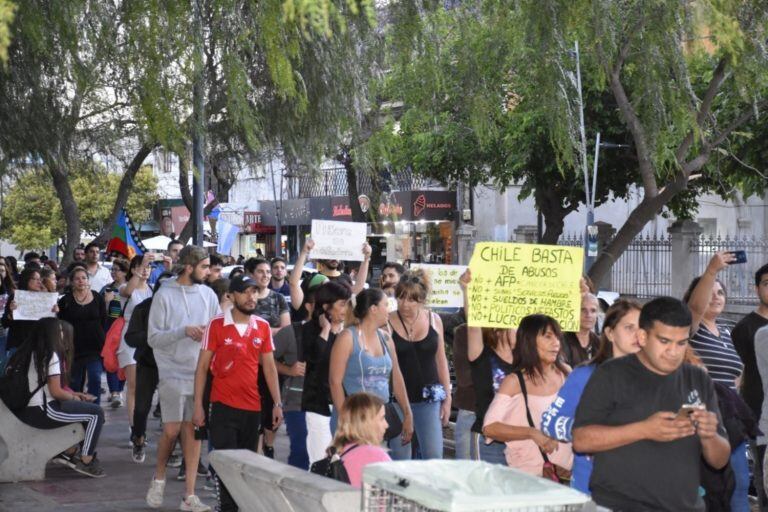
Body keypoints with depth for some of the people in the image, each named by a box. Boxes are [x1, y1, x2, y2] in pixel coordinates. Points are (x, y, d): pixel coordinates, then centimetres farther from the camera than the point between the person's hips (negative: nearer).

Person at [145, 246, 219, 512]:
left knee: (194, 430, 4)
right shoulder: (164, 295, -5)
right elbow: (153, 338, -7)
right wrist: (184, 331, -18)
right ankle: (159, 478, 25)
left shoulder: (208, 295, 5)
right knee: (172, 430, -2)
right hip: (173, 373, -3)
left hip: (201, 373, 3)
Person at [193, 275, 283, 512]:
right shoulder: (217, 324, -4)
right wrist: (198, 405, -6)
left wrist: (277, 403, 5)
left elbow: (269, 367, 10)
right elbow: (202, 366, -2)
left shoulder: (263, 327, 5)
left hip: (253, 407, 3)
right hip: (223, 406, -3)